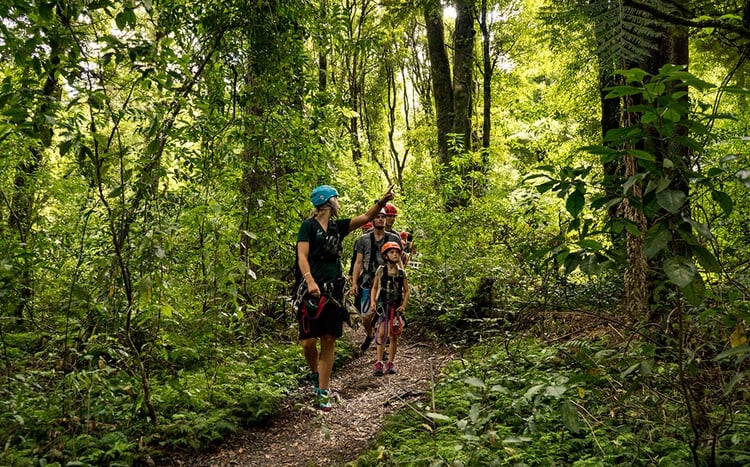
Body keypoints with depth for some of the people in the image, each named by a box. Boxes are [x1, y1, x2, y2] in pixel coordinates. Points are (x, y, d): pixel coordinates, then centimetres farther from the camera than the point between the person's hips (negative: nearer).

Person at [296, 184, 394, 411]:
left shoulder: (337, 226, 14)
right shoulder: (308, 226, -2)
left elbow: (365, 217, 7)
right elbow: (302, 256, -11)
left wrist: (382, 201, -8)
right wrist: (310, 281, -26)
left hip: (333, 291, 5)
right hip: (311, 290, -5)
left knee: (329, 342, 3)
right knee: (308, 342, -5)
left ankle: (323, 393, 9)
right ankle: (315, 374, 25)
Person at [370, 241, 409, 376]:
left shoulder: (402, 273, 4)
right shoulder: (381, 270, 1)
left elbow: (406, 291, 8)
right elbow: (374, 288, 7)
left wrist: (403, 305, -3)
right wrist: (372, 301, -6)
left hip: (396, 307, 2)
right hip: (383, 305, -2)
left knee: (394, 336, 7)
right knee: (382, 333, -15)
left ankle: (390, 363, 18)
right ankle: (379, 362, -11)